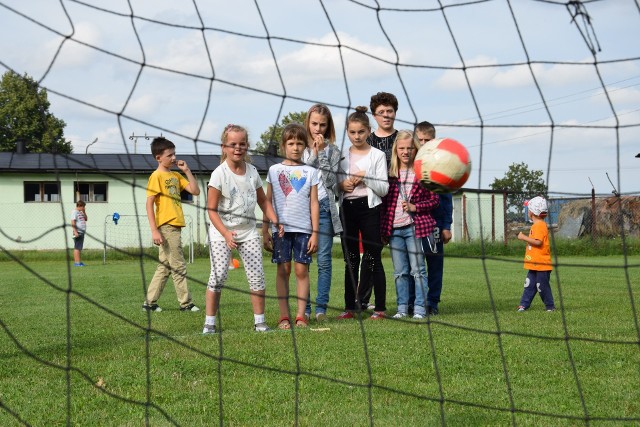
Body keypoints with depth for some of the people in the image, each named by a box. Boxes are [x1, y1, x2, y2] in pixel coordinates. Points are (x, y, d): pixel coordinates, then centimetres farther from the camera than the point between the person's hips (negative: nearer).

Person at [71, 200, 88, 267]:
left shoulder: (81, 212, 17)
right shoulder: (75, 212, -9)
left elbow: (86, 219, 24)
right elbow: (73, 223, -16)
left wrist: (84, 212, 11)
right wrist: (75, 232, -23)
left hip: (82, 232, 9)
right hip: (78, 232, -9)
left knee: (79, 248, 11)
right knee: (77, 247, -10)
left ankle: (77, 261, 16)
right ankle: (77, 262, -13)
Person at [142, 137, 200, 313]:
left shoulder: (176, 176, 16)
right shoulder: (157, 176, -8)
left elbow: (195, 191, 11)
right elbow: (149, 204, -13)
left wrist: (187, 170, 4)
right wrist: (154, 230, -20)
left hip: (174, 226, 9)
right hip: (166, 227, -9)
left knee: (165, 266, 11)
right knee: (178, 266, -3)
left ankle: (150, 302, 16)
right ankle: (185, 303, 5)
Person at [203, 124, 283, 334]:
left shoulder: (252, 171, 3)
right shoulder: (219, 174, -12)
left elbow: (263, 200, 15)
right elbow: (212, 209, -13)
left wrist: (275, 221, 0)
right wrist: (226, 233, -25)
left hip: (248, 232, 4)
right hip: (221, 232, -4)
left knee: (257, 276, 0)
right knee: (218, 276, -9)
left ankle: (259, 321, 9)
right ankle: (209, 323, 0)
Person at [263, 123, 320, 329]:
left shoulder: (310, 172, 6)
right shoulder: (274, 170, 7)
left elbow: (314, 204, 4)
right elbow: (268, 202, 9)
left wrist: (315, 233, -1)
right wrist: (265, 231, 5)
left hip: (303, 228, 0)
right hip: (280, 227, 0)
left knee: (301, 270, -1)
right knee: (283, 269, 1)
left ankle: (300, 316, 3)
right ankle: (284, 316, 3)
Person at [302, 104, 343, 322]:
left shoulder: (332, 150, 8)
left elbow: (331, 182, -3)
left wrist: (321, 154, -6)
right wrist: (313, 154, -6)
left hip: (324, 207, 0)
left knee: (324, 259, -2)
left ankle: (321, 308, 4)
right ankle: (304, 308, 7)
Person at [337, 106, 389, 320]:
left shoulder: (377, 155, 1)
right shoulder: (342, 156, 11)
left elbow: (384, 189, -3)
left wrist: (365, 179, -17)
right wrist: (342, 184, -6)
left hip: (369, 208, -3)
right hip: (347, 208, 3)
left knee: (373, 258, -3)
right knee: (350, 259, 7)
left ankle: (380, 307, 2)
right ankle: (350, 307, 12)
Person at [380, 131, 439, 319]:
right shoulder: (389, 173, 8)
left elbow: (435, 199, 2)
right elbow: (384, 202, 11)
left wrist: (414, 207, -12)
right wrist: (383, 229, 7)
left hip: (415, 227, -3)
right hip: (394, 228, 3)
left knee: (418, 270, -1)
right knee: (400, 272, 9)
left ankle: (419, 308, 4)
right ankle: (402, 307, 15)